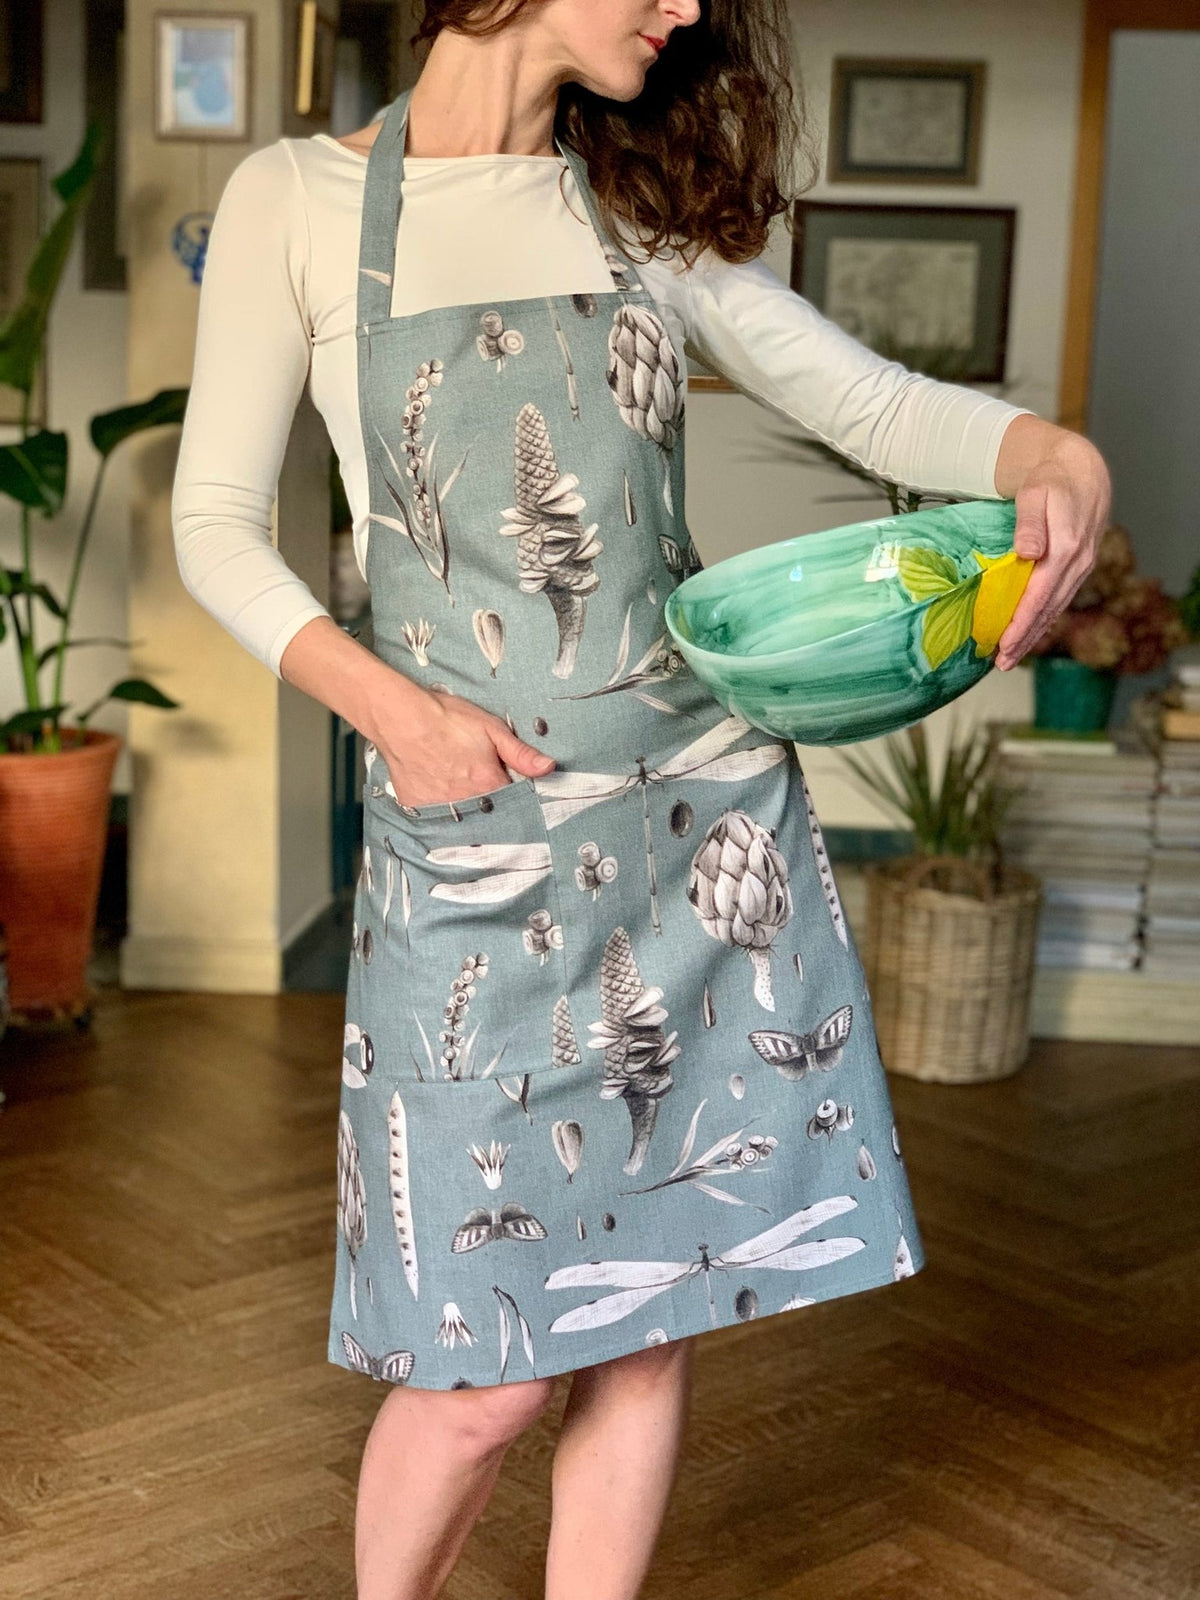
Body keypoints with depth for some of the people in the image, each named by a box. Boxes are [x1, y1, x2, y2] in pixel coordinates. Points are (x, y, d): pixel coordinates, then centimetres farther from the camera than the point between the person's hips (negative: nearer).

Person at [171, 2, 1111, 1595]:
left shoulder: (648, 214, 10)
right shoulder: (299, 200, 1)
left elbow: (877, 401, 6)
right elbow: (217, 525, 2)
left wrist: (1059, 455, -15)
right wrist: (387, 705, -13)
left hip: (706, 817, 4)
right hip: (473, 839, -3)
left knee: (649, 1324, 9)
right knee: (483, 1376, 1)